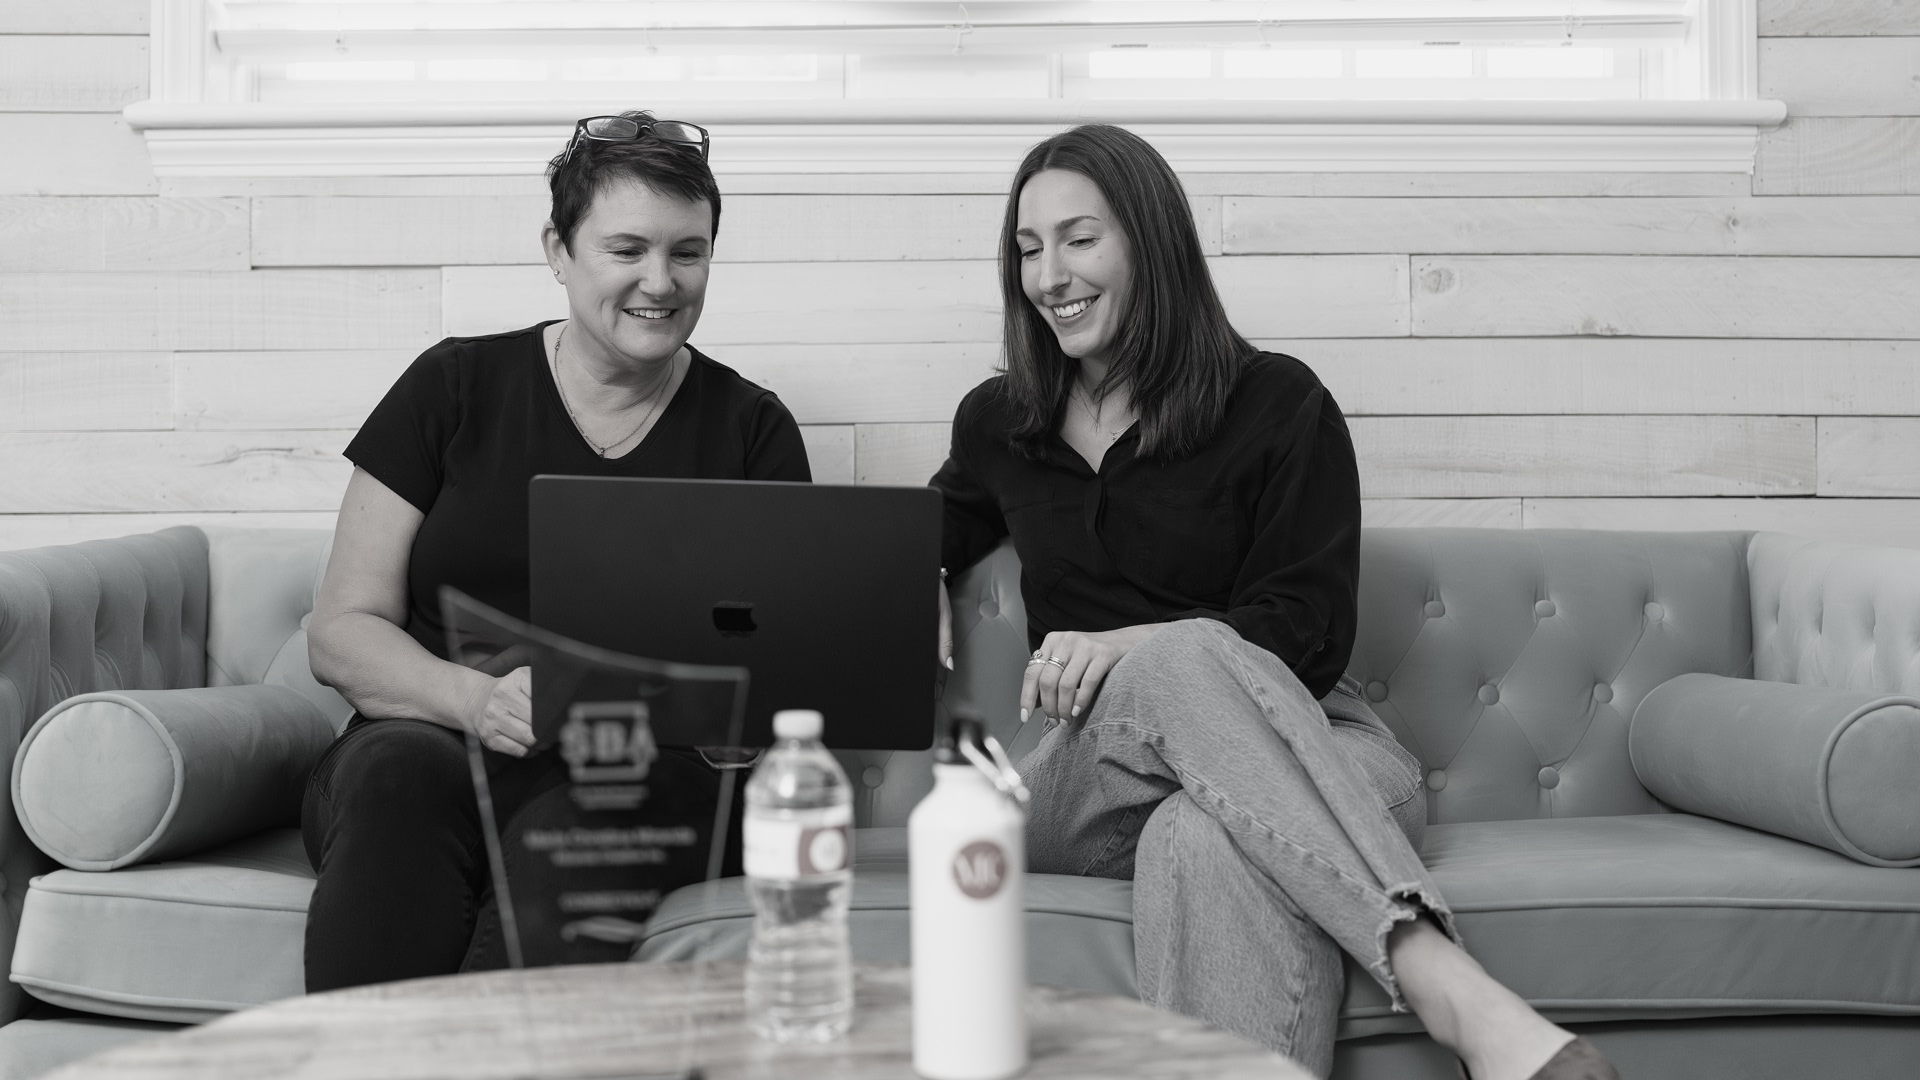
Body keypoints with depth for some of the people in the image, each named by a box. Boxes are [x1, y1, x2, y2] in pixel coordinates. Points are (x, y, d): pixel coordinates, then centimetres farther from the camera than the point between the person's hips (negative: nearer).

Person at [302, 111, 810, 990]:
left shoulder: (751, 430, 13)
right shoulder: (454, 386, 11)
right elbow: (340, 634, 7)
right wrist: (472, 697, -14)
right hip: (432, 740, 1)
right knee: (400, 775, -35)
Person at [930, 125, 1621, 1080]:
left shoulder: (1278, 403, 5)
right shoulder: (996, 422, 18)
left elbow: (1310, 630, -3)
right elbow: (932, 534, 40)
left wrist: (1129, 645, -19)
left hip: (1295, 740, -1)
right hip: (1089, 778, 1)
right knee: (1184, 659, -38)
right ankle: (1449, 985, -55)